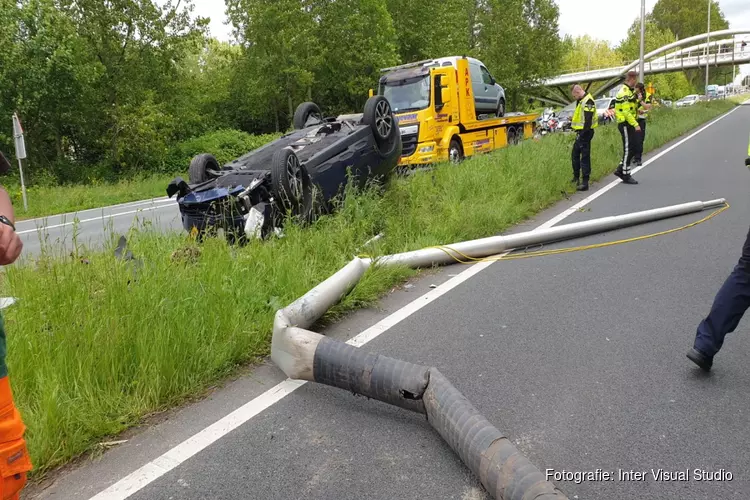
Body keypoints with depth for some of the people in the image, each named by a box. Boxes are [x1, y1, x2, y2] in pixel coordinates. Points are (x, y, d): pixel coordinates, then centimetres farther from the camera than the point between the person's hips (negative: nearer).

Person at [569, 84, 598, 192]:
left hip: (585, 133, -11)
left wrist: (582, 135, -24)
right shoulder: (582, 101, 15)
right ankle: (576, 177, 34)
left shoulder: (587, 101, -18)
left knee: (585, 157, -8)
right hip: (581, 132, 11)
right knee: (575, 154, 21)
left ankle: (585, 182, -5)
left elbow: (588, 120, -24)